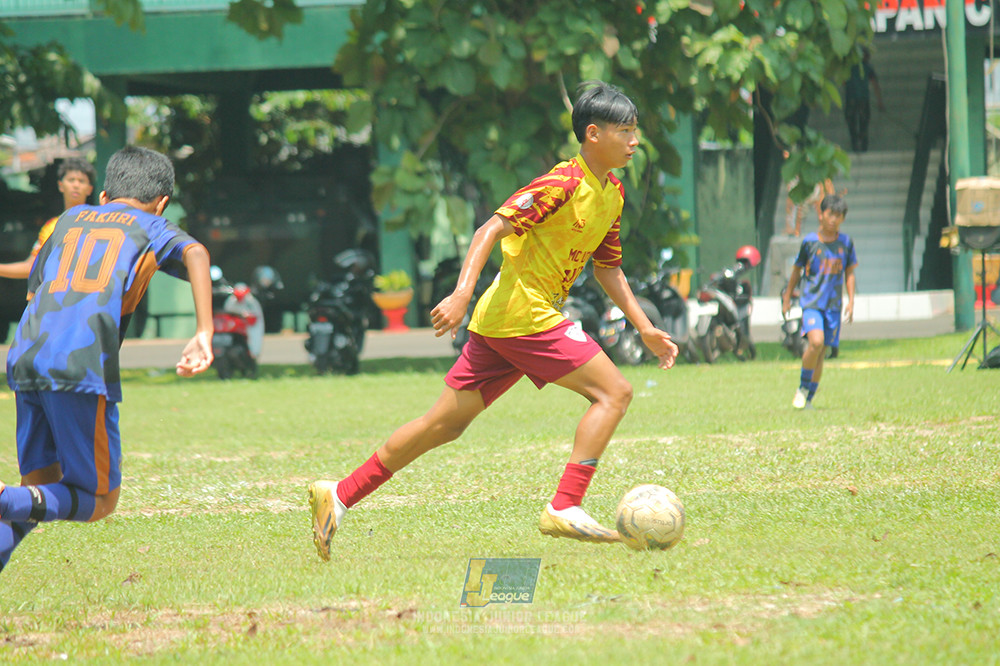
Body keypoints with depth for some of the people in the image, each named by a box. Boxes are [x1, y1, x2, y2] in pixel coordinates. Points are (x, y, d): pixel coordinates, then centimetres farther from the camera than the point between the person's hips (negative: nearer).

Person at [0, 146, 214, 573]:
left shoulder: (70, 218, 29)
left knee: (40, 486, 14)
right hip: (82, 367, -5)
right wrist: (204, 334, -13)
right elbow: (194, 253, -4)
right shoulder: (150, 226, 17)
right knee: (97, 501, 3)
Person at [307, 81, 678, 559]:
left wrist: (646, 329, 21)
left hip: (500, 322, 9)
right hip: (523, 310, -9)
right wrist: (462, 293, -31)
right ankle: (565, 509, -17)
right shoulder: (564, 183, -14)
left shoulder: (613, 194, 15)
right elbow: (492, 229, -20)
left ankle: (339, 496, 12)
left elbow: (607, 268, 26)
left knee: (444, 424, 10)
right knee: (613, 392, -12)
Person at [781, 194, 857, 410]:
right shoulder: (809, 242, -3)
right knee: (816, 342, -24)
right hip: (811, 301, -3)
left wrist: (851, 302, 5)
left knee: (821, 352, 5)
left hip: (834, 305, 3)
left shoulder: (846, 242, 5)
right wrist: (787, 298, 15)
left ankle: (809, 398, 17)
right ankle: (802, 387, -5)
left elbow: (849, 273, 13)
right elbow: (797, 270, 9)